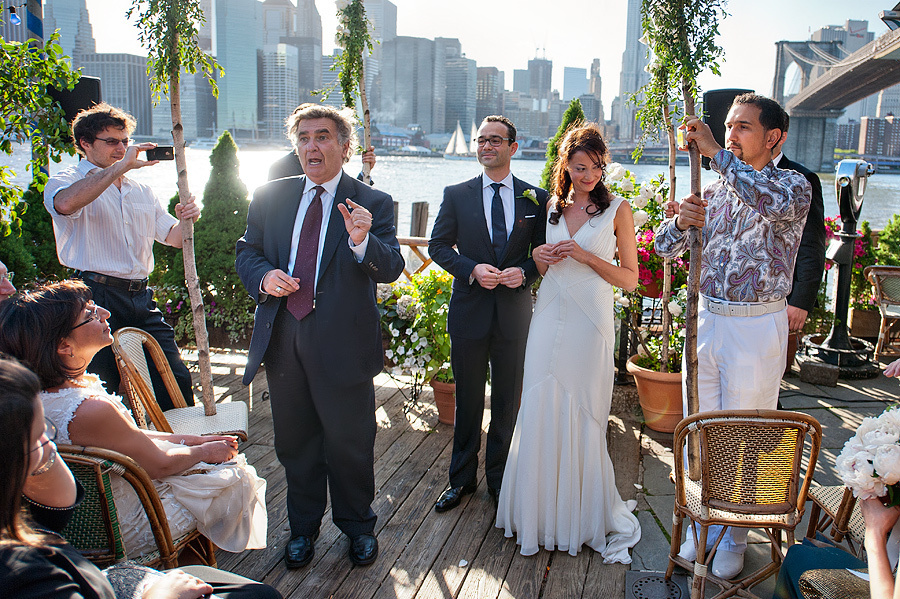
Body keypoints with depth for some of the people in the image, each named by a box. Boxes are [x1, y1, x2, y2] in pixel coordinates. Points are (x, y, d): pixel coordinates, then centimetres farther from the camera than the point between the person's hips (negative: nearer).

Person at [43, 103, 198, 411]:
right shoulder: (66, 182, 2)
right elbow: (66, 203, -25)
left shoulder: (141, 191, 21)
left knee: (176, 381, 4)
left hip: (141, 299, 6)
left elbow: (173, 237, 19)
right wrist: (121, 166, -21)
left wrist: (186, 220, -6)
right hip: (97, 297, -5)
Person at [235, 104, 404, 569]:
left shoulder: (373, 204, -4)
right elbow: (246, 251, 13)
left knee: (349, 444, 11)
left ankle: (357, 525, 36)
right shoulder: (269, 197, 7)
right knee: (295, 443, 18)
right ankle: (303, 527, 39)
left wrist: (362, 241, -35)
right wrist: (263, 275, -10)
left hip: (343, 343, -3)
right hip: (282, 339, 4)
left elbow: (391, 268, -14)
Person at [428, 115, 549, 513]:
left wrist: (524, 272, -15)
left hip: (514, 312, 0)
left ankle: (499, 479, 29)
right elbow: (438, 245, 2)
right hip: (469, 311, 0)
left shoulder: (536, 198, 3)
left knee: (508, 401, 12)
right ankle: (462, 478, 28)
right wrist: (472, 269, -14)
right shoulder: (457, 195, 2)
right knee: (467, 400, 12)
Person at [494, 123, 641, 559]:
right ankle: (540, 510, 21)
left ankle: (585, 515, 22)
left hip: (589, 324, -3)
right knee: (540, 414, 5)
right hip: (549, 318, 4)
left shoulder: (617, 209, -1)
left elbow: (630, 279, -2)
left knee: (582, 419, 3)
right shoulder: (553, 207, 10)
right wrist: (540, 257, -3)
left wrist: (586, 256, -14)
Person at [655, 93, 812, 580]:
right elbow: (665, 247, 7)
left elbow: (775, 203, -32)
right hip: (706, 319, 5)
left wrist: (714, 152, -29)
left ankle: (734, 538, 25)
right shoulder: (713, 192, 9)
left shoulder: (794, 186, -6)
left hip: (756, 327, -5)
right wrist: (680, 222, -15)